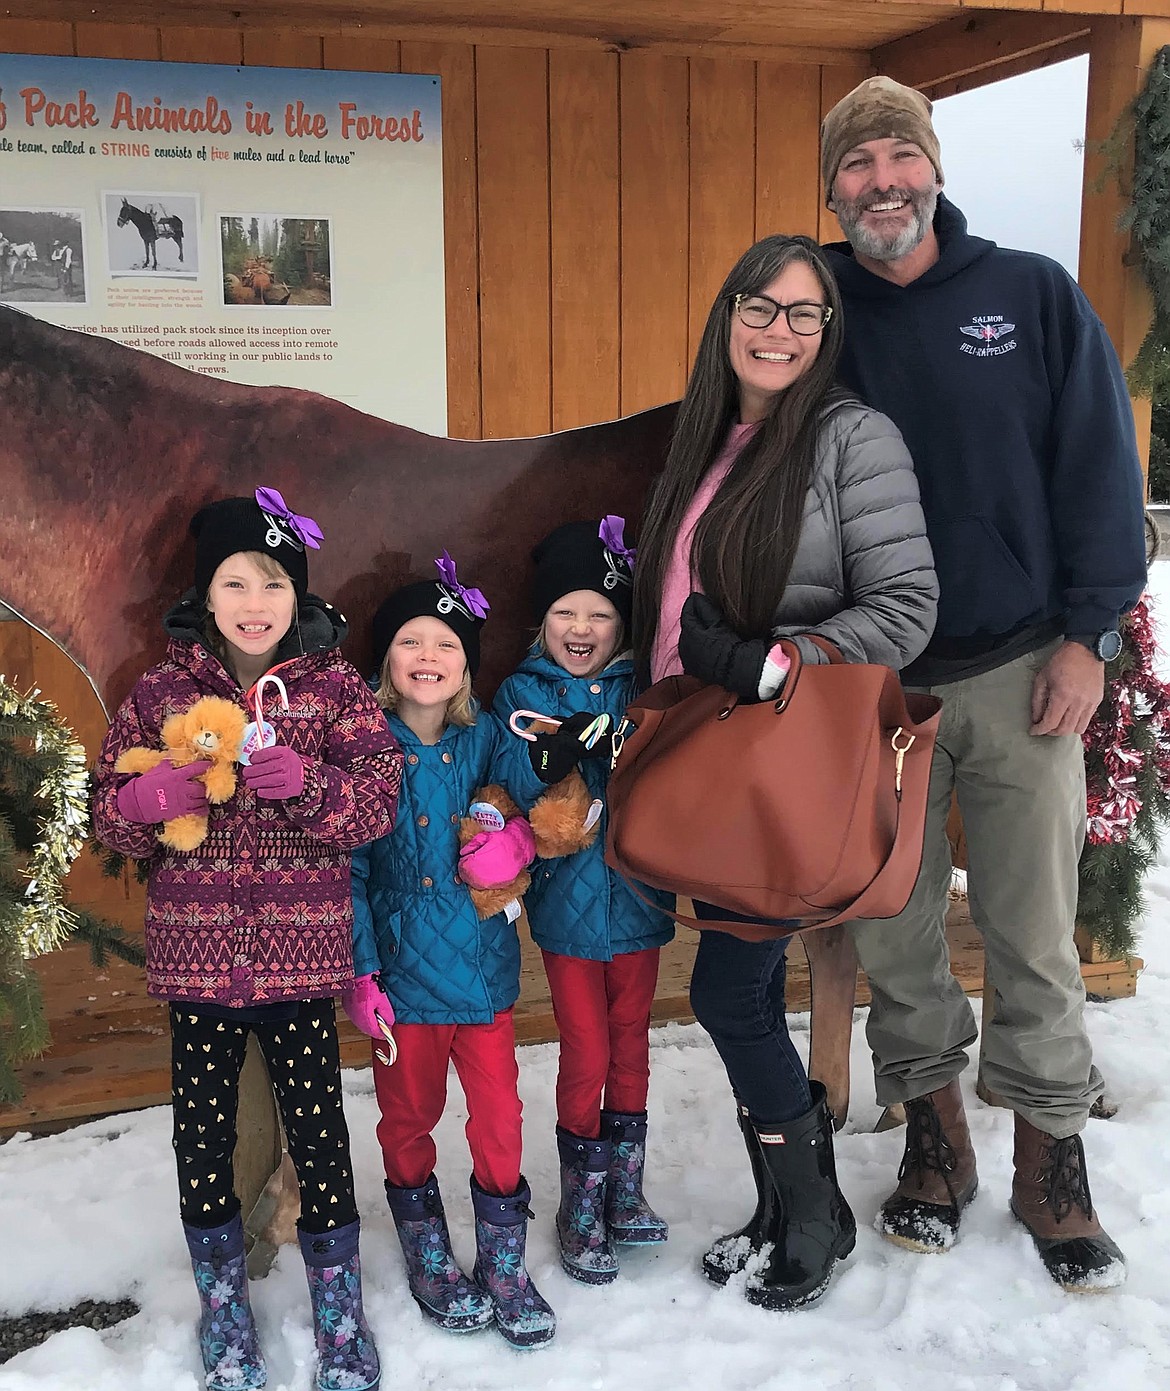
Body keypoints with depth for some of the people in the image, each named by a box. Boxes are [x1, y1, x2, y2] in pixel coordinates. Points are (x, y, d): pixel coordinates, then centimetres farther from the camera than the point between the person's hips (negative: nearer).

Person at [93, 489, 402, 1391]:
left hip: (302, 950, -1)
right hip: (197, 948, 2)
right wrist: (146, 798, -15)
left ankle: (340, 1313, 26)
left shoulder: (336, 687, 0)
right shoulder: (162, 691, 4)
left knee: (317, 1122, 4)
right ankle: (224, 1308, 32)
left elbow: (378, 807, -7)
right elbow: (109, 817, 8)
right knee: (203, 1125, 9)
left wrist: (306, 783, -26)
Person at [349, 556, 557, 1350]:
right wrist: (360, 972, -12)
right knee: (409, 1118, 14)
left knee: (499, 1115, 7)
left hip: (483, 964, 1)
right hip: (403, 968, -1)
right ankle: (429, 1259, 34)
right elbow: (347, 868, -7)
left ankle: (505, 1264, 26)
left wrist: (520, 838, -19)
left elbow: (534, 816, 6)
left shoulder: (487, 740, -1)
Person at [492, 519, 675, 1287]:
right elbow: (507, 793, -15)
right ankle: (580, 1208, 20)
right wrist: (548, 762, -34)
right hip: (566, 901, -2)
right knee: (586, 1056, 4)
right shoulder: (523, 693, -2)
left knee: (630, 1046, 15)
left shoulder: (640, 690, 1)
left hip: (636, 897, 2)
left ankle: (625, 1191, 31)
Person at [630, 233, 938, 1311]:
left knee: (727, 996, -2)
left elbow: (905, 611, -15)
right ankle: (779, 1210, 30)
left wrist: (759, 666, -19)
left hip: (799, 767, -7)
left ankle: (816, 1215, 20)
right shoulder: (704, 444, 12)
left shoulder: (854, 437, -10)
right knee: (751, 995, 13)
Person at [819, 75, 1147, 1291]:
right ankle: (932, 1139, 27)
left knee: (1035, 936, 4)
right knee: (892, 930, 9)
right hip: (868, 681, 2)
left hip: (1018, 673, -1)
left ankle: (1050, 1160, 21)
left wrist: (1086, 633, -7)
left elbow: (1099, 467, 0)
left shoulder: (1035, 296, 1)